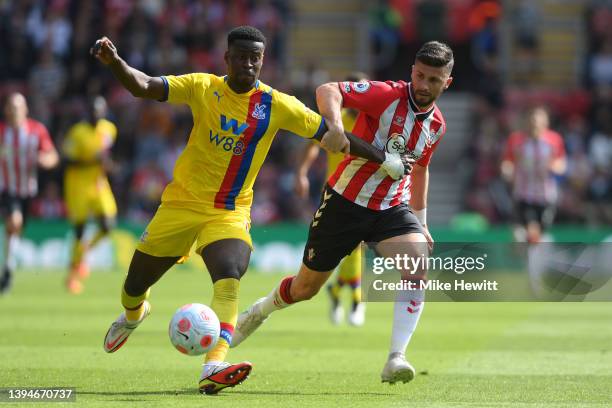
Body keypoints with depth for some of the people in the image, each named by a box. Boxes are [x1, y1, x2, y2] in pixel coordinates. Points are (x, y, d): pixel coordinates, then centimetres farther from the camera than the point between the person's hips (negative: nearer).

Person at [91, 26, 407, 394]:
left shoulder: (277, 106, -6)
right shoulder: (203, 88, -7)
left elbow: (332, 135, 2)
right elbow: (144, 86, -16)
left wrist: (383, 158, 5)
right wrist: (115, 62, -35)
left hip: (230, 214, -1)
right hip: (182, 204, 1)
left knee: (230, 278, -29)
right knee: (136, 284, 11)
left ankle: (213, 369, -41)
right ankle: (133, 314, 49)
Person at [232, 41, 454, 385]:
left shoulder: (436, 125, 1)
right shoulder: (387, 95, -19)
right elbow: (328, 90, -28)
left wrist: (421, 223, 23)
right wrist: (334, 124, -48)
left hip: (393, 208, 4)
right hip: (345, 201, -4)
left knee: (417, 269, -25)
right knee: (307, 286, 10)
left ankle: (396, 359, -26)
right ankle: (260, 311, 44)